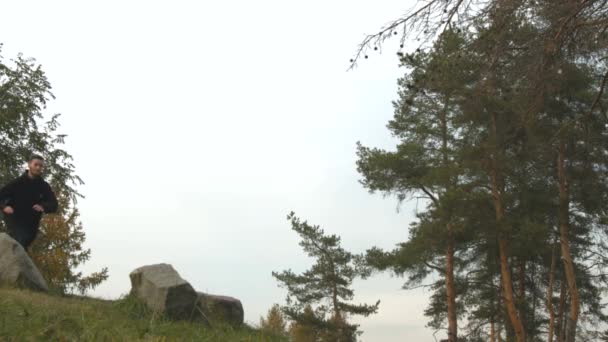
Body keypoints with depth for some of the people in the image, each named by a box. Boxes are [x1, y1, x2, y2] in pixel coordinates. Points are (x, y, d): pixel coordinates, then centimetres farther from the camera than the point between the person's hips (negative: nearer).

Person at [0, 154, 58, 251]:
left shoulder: (44, 186, 1)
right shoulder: (18, 182, -3)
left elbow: (54, 205, -6)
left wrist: (44, 207, -29)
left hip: (31, 224, 3)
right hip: (14, 219, -3)